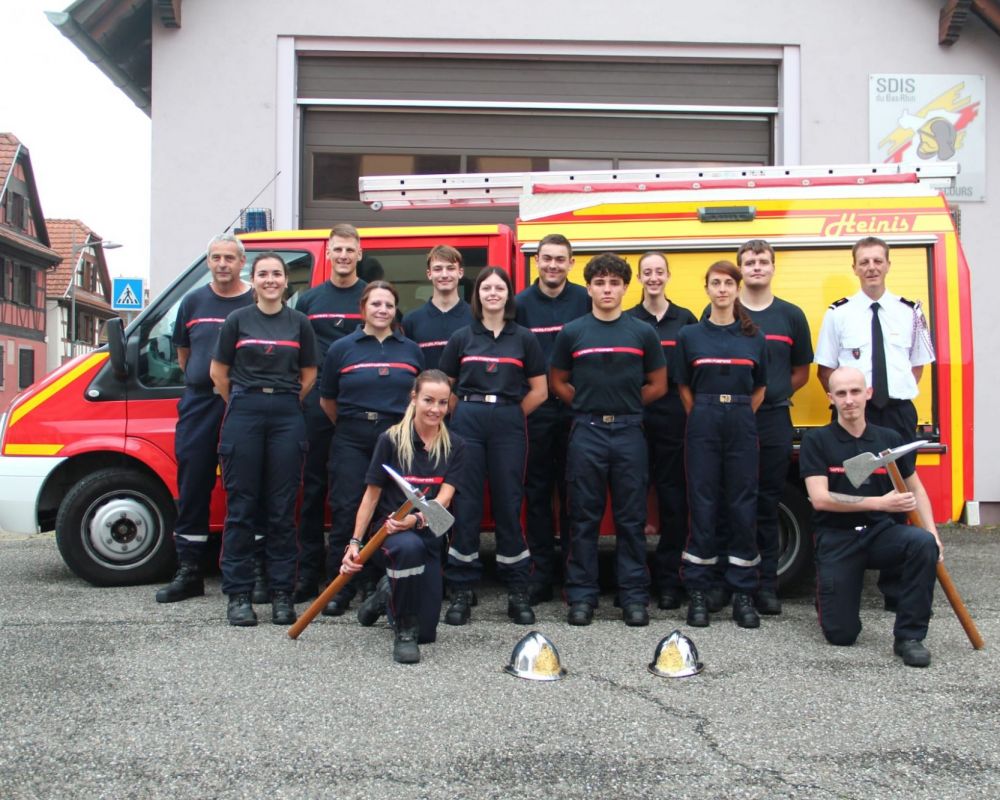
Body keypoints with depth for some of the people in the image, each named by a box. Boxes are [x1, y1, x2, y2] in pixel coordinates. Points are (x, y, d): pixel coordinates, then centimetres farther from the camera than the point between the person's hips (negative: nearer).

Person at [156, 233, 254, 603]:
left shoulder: (256, 303, 2)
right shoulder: (193, 302, 13)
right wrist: (199, 383, 15)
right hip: (198, 404, 4)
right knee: (192, 487, 4)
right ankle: (188, 572, 12)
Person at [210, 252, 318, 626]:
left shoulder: (299, 322, 8)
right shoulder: (237, 320, 5)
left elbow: (309, 373, 14)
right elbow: (219, 372, 11)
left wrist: (286, 402, 6)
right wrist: (243, 403, 10)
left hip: (287, 417, 1)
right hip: (243, 415, -1)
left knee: (282, 509, 3)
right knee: (241, 508, 1)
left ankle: (282, 594, 10)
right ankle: (238, 595, 7)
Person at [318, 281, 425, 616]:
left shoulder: (411, 350, 11)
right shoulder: (342, 348, 6)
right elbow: (327, 399, 12)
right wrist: (351, 425, 10)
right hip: (352, 440, -1)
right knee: (346, 511, -4)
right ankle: (341, 588, 4)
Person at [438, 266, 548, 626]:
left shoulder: (524, 338, 6)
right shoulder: (461, 337, 8)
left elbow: (539, 391, 6)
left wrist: (507, 416, 4)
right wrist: (468, 413, 2)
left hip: (508, 426, 0)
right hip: (466, 423, 1)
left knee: (508, 505, 2)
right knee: (465, 505, 1)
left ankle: (517, 590, 10)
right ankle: (462, 590, 8)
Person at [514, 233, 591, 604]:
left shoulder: (585, 300, 3)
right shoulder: (521, 303, 3)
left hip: (576, 407, 0)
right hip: (536, 408, 0)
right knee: (537, 490, 5)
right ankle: (541, 572, 13)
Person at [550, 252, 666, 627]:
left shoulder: (643, 333, 4)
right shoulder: (572, 333, 4)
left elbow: (657, 385, 9)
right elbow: (557, 382, 11)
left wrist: (624, 405, 4)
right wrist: (590, 405, 3)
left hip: (629, 432, 0)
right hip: (586, 432, 0)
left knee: (631, 519, 5)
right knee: (584, 518, 4)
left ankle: (634, 597, 14)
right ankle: (581, 596, 13)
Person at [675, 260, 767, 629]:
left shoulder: (753, 337, 7)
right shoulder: (689, 335, 4)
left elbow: (760, 388, 13)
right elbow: (684, 386, 9)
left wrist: (740, 417, 5)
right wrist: (702, 418, 2)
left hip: (741, 425, 1)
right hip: (702, 424, -1)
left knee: (743, 508, 2)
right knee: (703, 506, 0)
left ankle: (743, 594, 10)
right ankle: (698, 593, 8)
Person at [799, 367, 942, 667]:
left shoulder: (890, 439, 6)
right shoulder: (816, 440, -4)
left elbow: (915, 488, 15)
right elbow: (820, 499, -13)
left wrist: (933, 533, -1)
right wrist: (880, 502, -20)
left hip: (882, 533, 3)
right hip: (837, 539, -2)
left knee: (922, 543, -32)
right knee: (841, 634, -10)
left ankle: (909, 637, -17)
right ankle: (826, 593, 27)